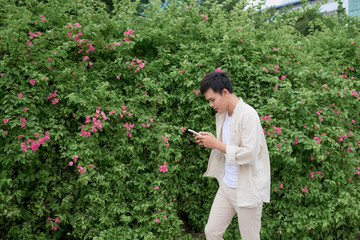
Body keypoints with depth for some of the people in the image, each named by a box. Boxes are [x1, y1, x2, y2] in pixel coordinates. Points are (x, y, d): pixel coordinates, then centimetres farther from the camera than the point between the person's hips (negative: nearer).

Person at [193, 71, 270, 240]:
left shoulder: (247, 114, -18)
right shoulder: (222, 115, 8)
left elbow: (249, 154, -25)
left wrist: (217, 144, -18)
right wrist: (210, 141, -1)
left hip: (247, 190, -8)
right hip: (226, 186, 8)